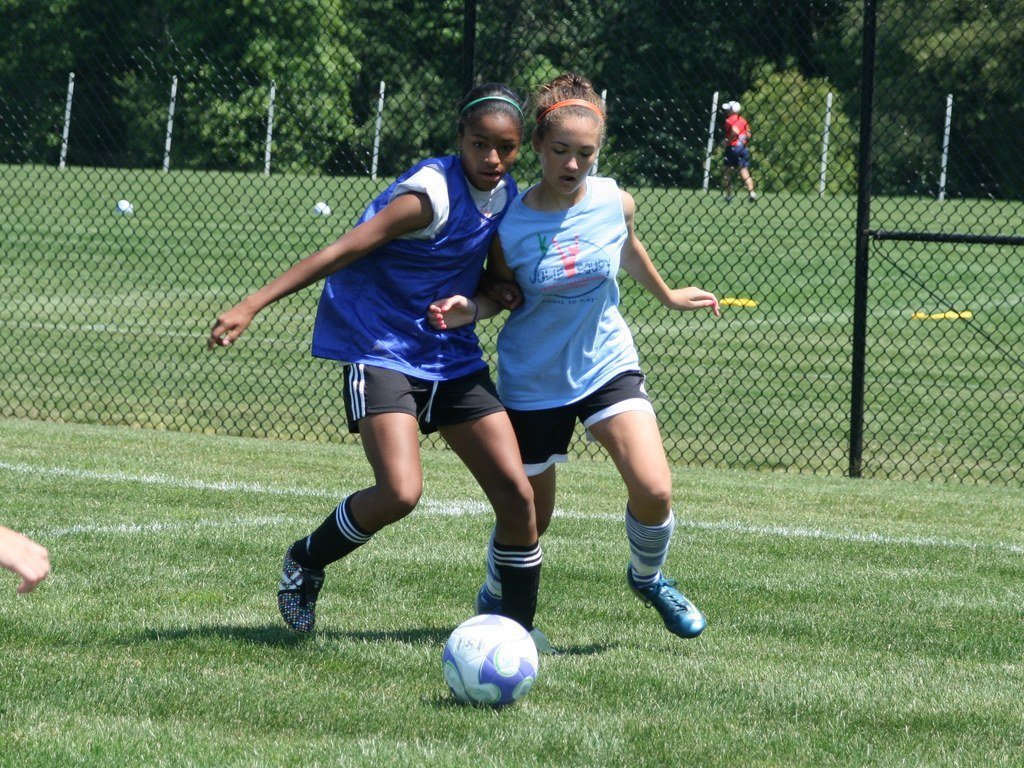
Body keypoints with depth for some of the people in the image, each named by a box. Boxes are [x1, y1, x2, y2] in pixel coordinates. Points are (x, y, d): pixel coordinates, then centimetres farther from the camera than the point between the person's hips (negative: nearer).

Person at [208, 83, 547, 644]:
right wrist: (251, 306, -26)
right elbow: (344, 250, -22)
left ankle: (518, 627, 12)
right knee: (400, 493, -23)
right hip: (380, 351, -7)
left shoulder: (505, 196, 3)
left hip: (452, 356, 7)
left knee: (517, 494, -3)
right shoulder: (433, 192, -20)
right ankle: (305, 563, 5)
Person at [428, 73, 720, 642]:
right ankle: (494, 599, 39)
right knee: (530, 517, 7)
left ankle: (647, 577, 15)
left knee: (654, 490, -18)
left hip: (607, 365, 2)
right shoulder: (511, 223, -17)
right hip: (534, 380, -1)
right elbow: (498, 295, -3)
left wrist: (667, 295, 28)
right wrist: (469, 309, -25)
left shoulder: (615, 203, -10)